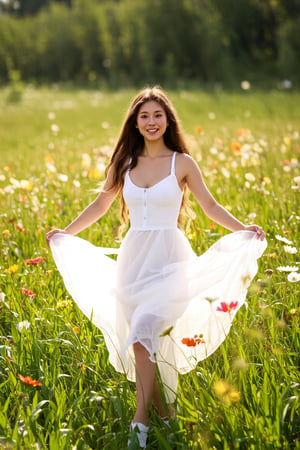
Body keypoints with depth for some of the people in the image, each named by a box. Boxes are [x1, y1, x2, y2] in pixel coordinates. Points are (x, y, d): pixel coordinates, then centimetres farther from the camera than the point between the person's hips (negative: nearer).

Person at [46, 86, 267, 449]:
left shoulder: (182, 163, 1)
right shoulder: (125, 163, 9)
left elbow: (210, 206, 5)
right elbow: (100, 205, 20)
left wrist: (240, 228, -9)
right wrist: (65, 233, 16)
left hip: (168, 259, -4)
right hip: (132, 258, 4)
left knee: (143, 336, -19)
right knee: (148, 341, 2)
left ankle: (140, 420, -12)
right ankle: (165, 413, 16)